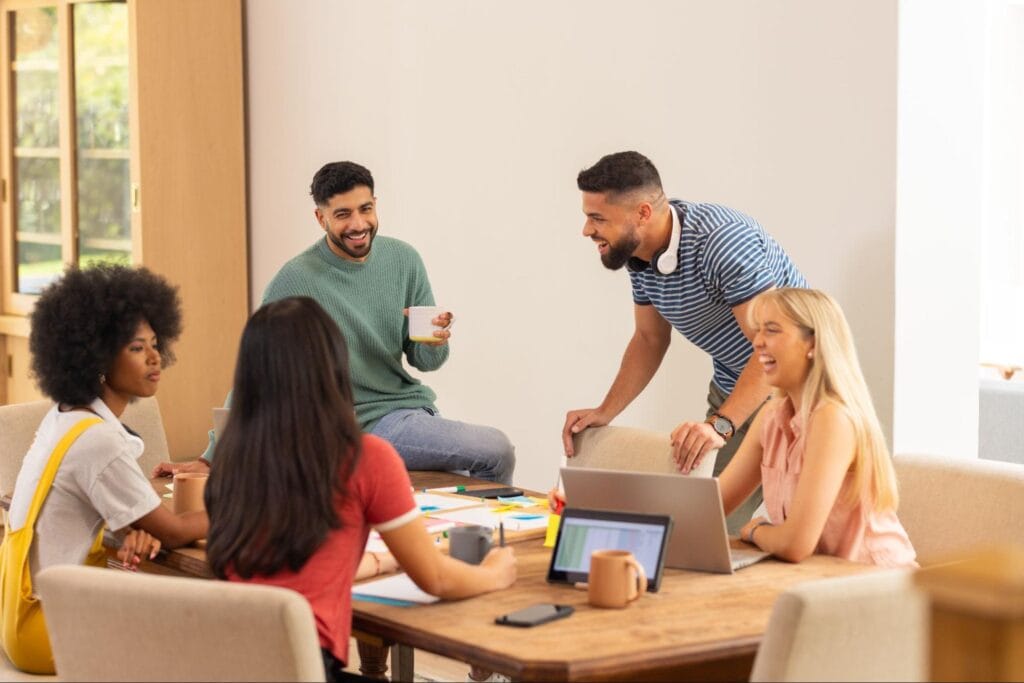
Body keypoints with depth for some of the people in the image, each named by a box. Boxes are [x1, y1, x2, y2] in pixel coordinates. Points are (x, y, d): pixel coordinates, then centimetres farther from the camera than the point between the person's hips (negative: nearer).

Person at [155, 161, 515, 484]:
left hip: (412, 403, 6)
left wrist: (435, 343, -18)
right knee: (496, 451, -17)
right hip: (367, 423, -6)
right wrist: (211, 458, -14)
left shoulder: (403, 260, 1)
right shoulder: (296, 280, -15)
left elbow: (424, 361, 6)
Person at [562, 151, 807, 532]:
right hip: (731, 387, 8)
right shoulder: (640, 256, -3)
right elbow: (650, 339, 12)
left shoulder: (722, 242, -29)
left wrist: (719, 426, -43)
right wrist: (604, 413, 0)